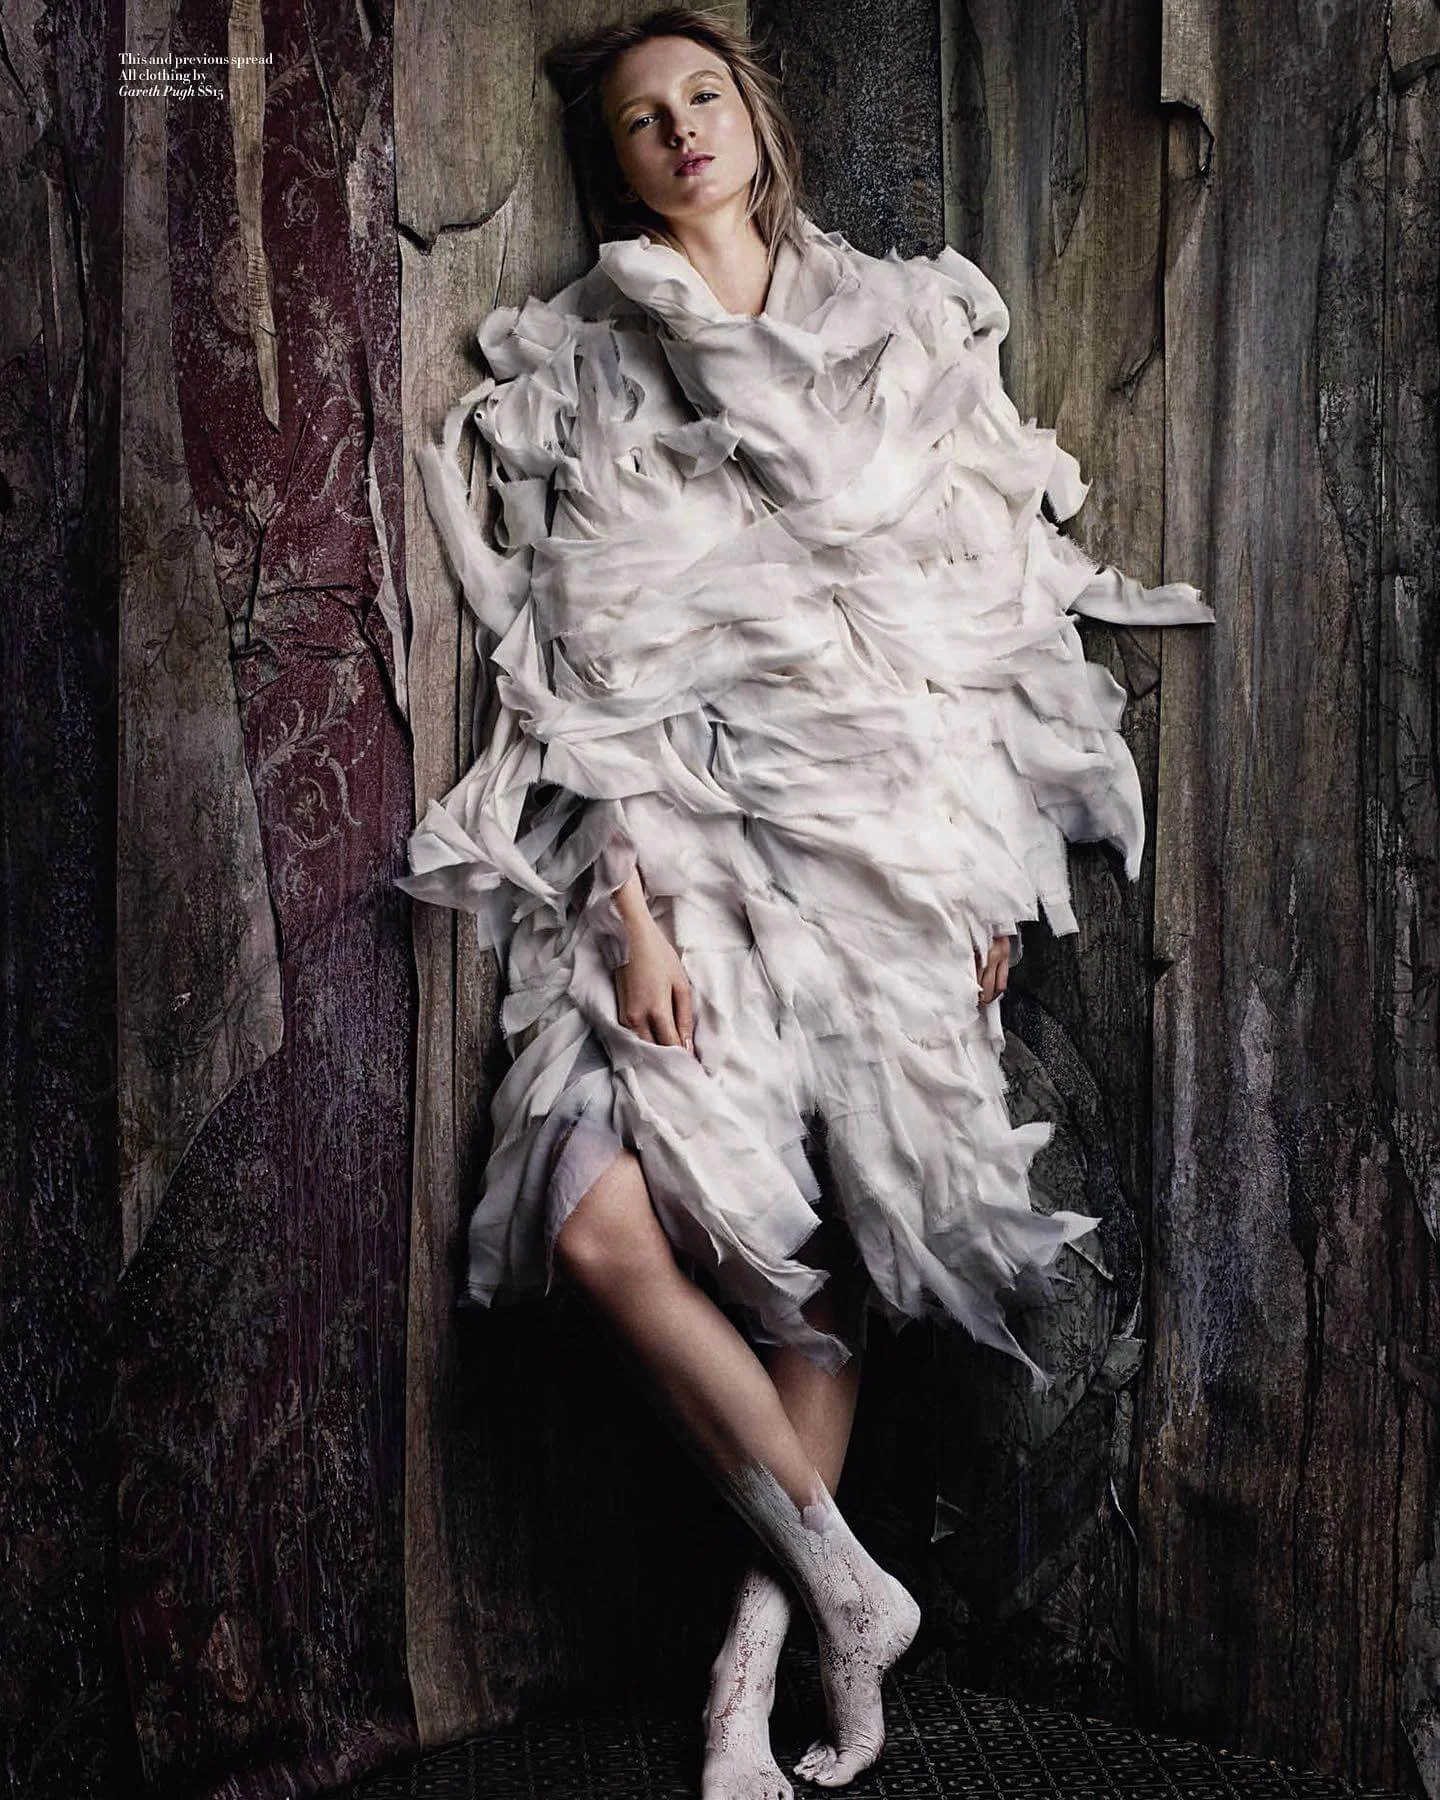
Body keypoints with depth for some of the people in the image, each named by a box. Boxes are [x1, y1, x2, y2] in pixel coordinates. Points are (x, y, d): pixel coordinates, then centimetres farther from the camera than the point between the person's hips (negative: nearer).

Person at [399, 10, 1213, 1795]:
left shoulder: (909, 327, 12)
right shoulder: (582, 363, 8)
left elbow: (992, 613, 9)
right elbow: (589, 650, -1)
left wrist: (993, 872, 3)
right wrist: (632, 900, -11)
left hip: (888, 826, 1)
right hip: (687, 828, -1)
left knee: (831, 1234, 1)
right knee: (602, 1224, -16)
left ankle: (760, 1637, 17)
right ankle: (846, 1582, 4)